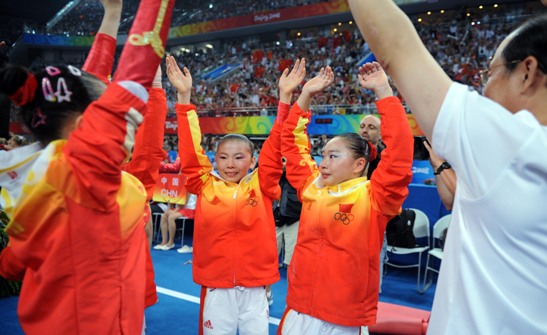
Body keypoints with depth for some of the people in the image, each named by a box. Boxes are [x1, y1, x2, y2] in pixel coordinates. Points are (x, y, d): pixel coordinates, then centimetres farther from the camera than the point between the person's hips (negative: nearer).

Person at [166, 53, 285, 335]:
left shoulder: (261, 185, -1)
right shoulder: (205, 185, -1)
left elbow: (275, 148, -7)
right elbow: (191, 150, -6)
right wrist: (184, 97, -11)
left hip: (255, 288, 0)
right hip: (215, 288, 0)